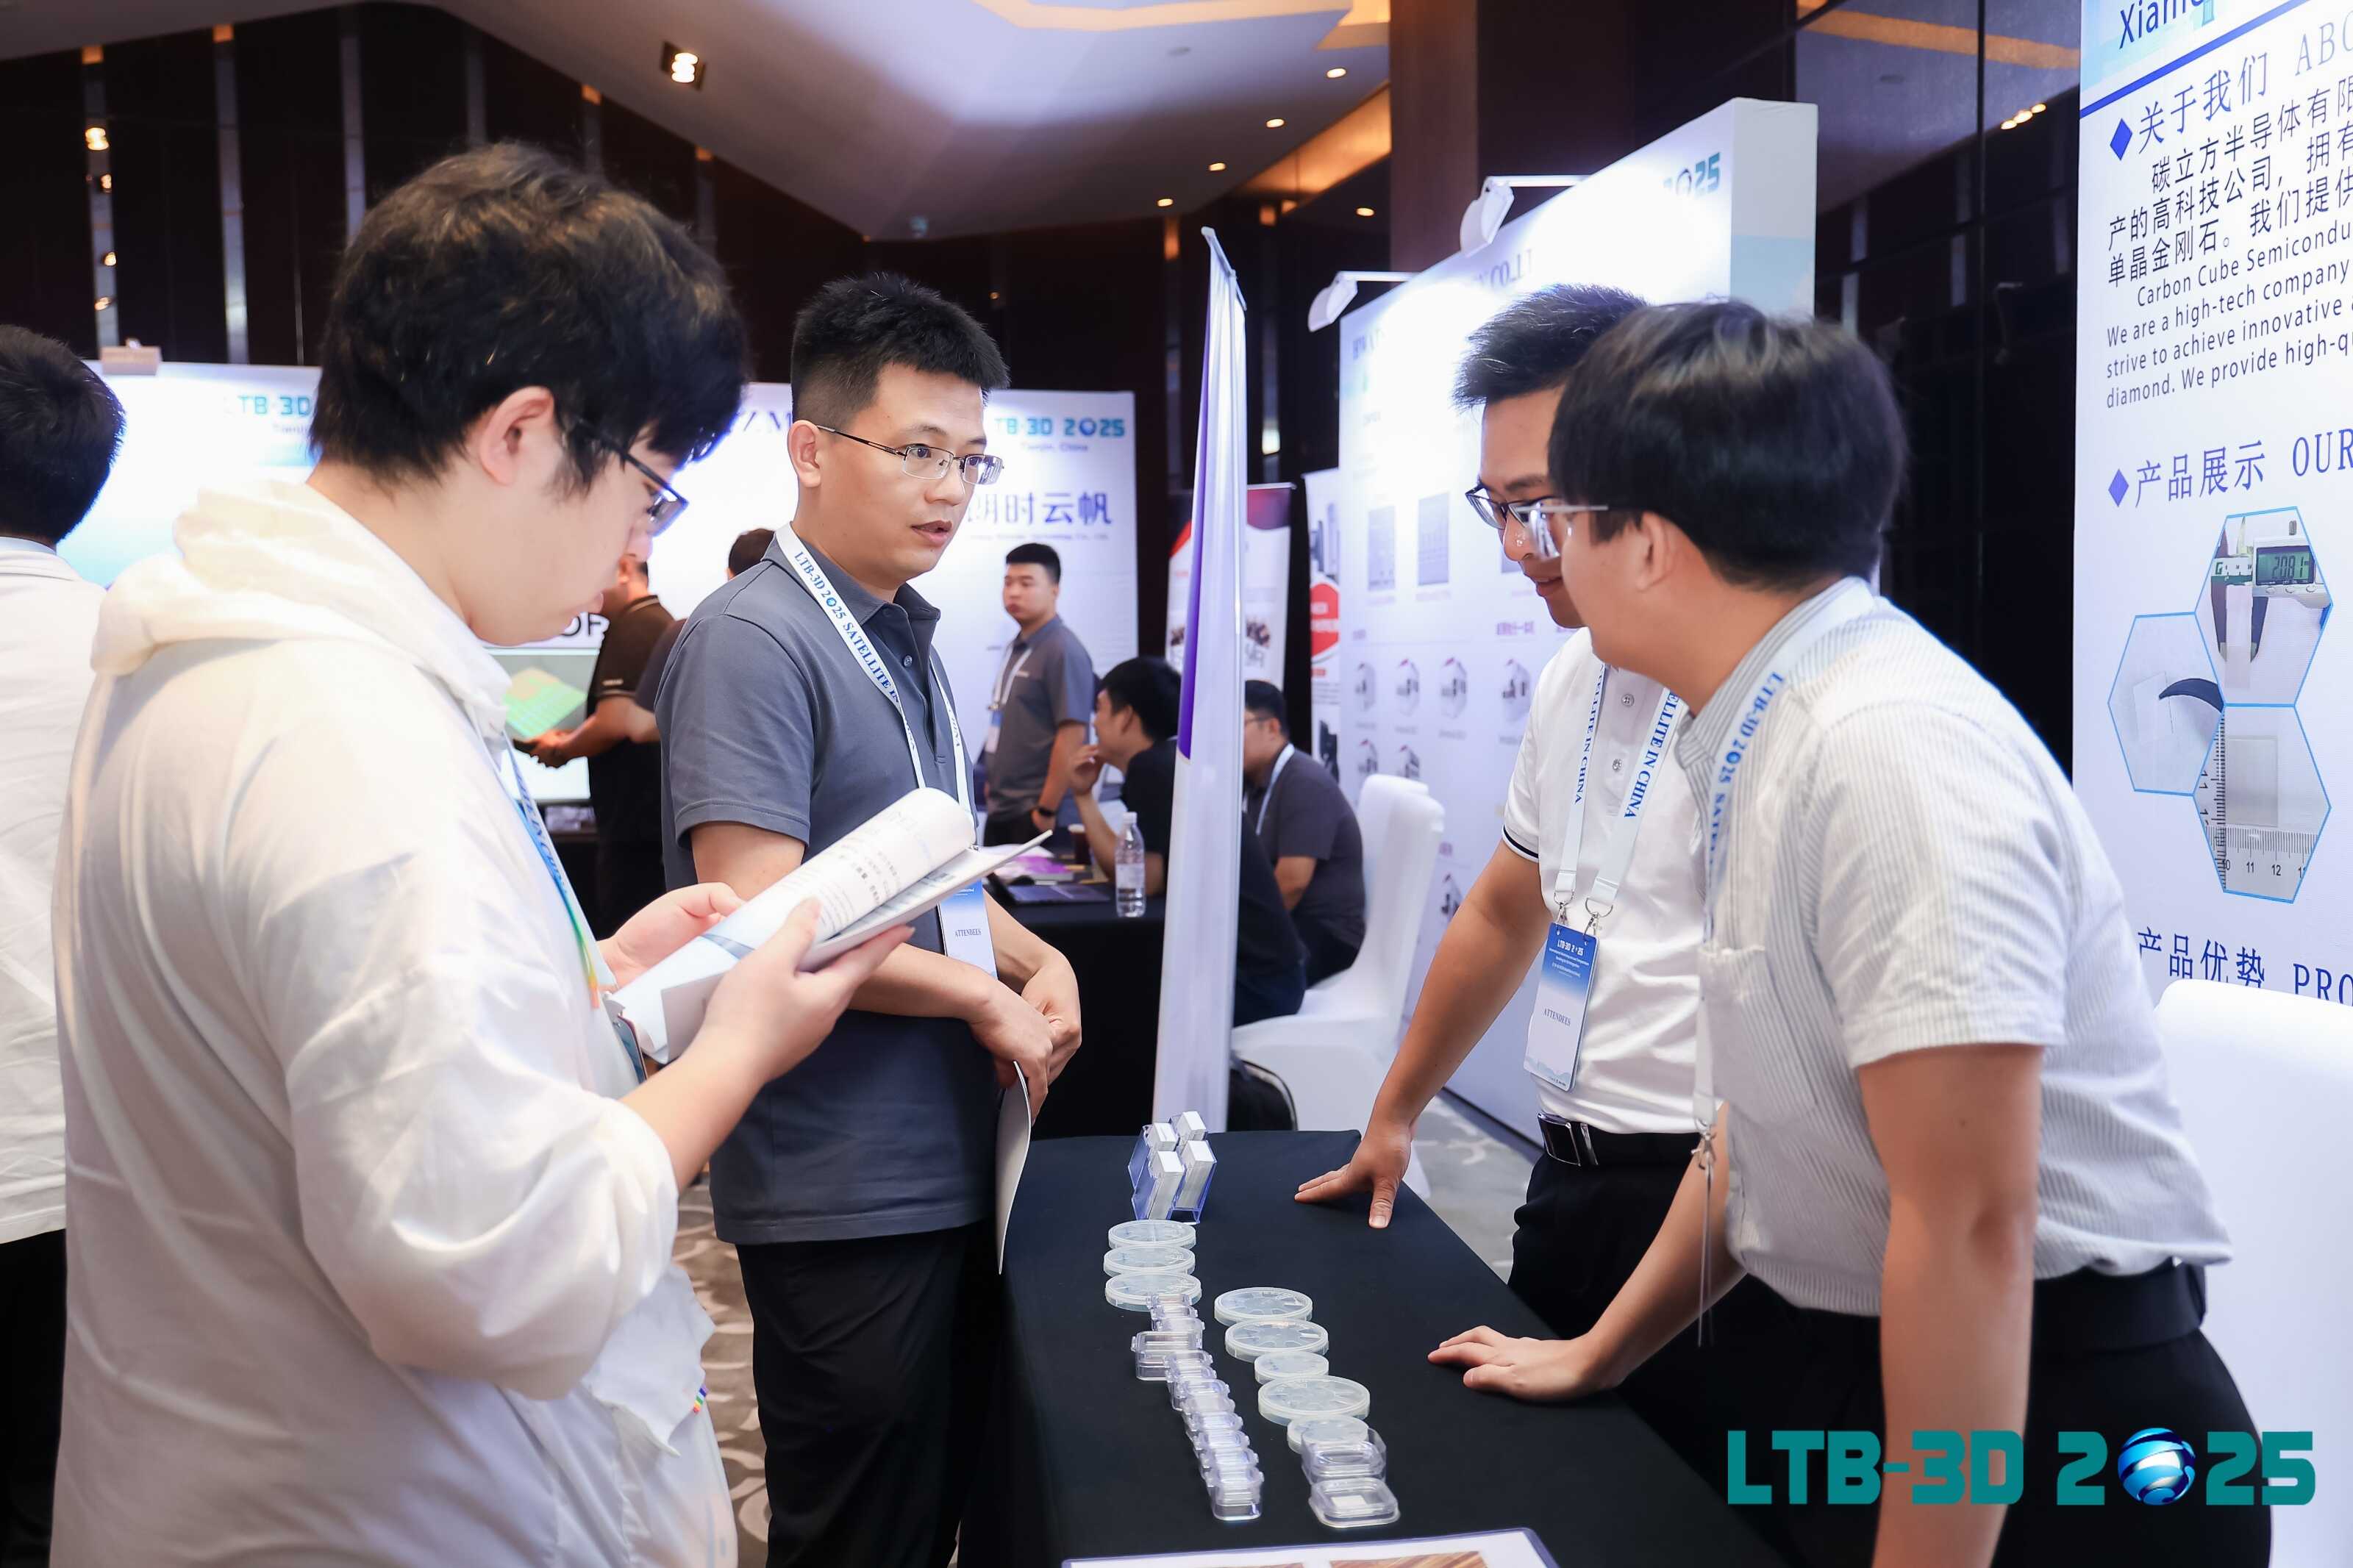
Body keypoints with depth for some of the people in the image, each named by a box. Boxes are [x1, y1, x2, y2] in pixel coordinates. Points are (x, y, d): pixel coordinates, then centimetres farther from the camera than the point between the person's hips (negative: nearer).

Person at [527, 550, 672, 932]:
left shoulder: (630, 629, -14)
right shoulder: (666, 625, 16)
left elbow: (615, 722, -23)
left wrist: (560, 750, -5)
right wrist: (573, 737, 18)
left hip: (635, 820, -10)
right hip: (660, 812, 10)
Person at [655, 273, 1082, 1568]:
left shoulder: (904, 641, 11)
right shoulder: (753, 640, -16)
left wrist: (1035, 960, 1)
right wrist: (983, 997, -14)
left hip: (949, 1163, 9)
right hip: (845, 1191, -8)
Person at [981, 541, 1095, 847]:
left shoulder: (1064, 651, -13)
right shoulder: (1016, 648, 12)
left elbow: (1072, 735, -18)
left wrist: (1046, 810, -19)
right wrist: (995, 787, 15)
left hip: (1037, 815, -8)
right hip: (1001, 811, 8)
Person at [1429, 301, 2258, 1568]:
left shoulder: (1892, 750, -24)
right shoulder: (1770, 742, 4)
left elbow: (1970, 1229, -26)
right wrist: (1602, 1353, 22)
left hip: (2035, 1433, -8)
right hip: (1845, 1371, 8)